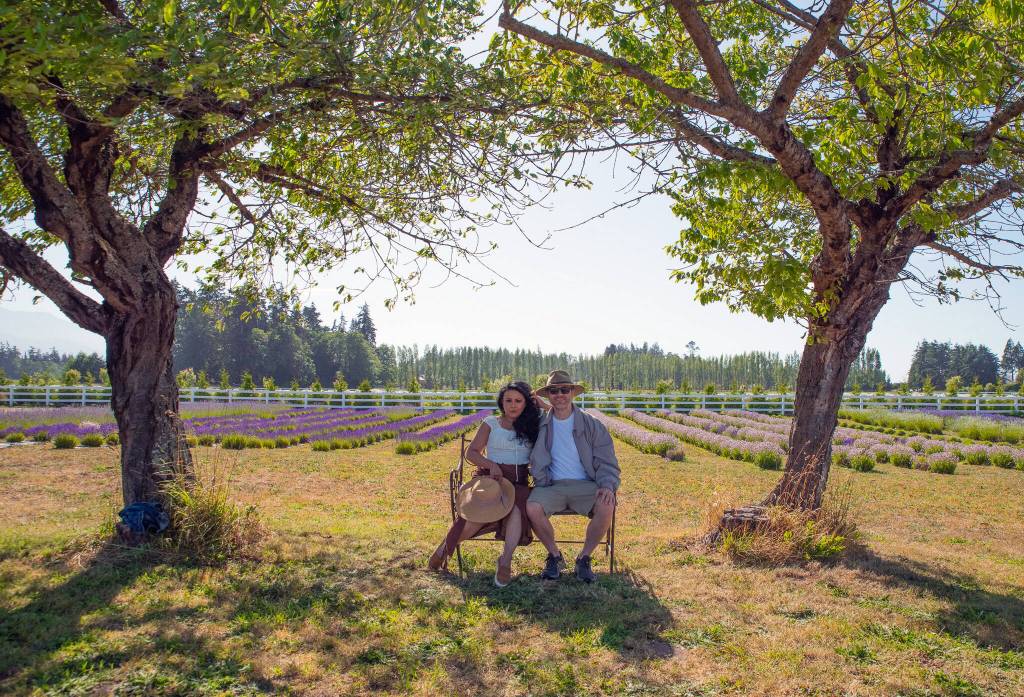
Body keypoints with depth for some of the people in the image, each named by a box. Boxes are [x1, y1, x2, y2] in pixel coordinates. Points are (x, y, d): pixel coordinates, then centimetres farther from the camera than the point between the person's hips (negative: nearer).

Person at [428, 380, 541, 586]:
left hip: (519, 482, 1)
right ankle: (446, 546, -6)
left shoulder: (532, 426, 16)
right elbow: (471, 453, 7)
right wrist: (491, 465, -10)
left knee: (517, 508, -36)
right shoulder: (491, 424, 12)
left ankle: (505, 562, -37)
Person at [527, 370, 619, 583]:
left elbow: (606, 461, 3)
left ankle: (584, 558, -7)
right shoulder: (540, 425, 8)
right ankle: (555, 556, -3)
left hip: (585, 485, 0)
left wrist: (608, 486, -15)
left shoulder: (591, 425, 5)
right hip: (552, 485, 1)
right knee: (532, 508, -31)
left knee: (606, 507, -31)